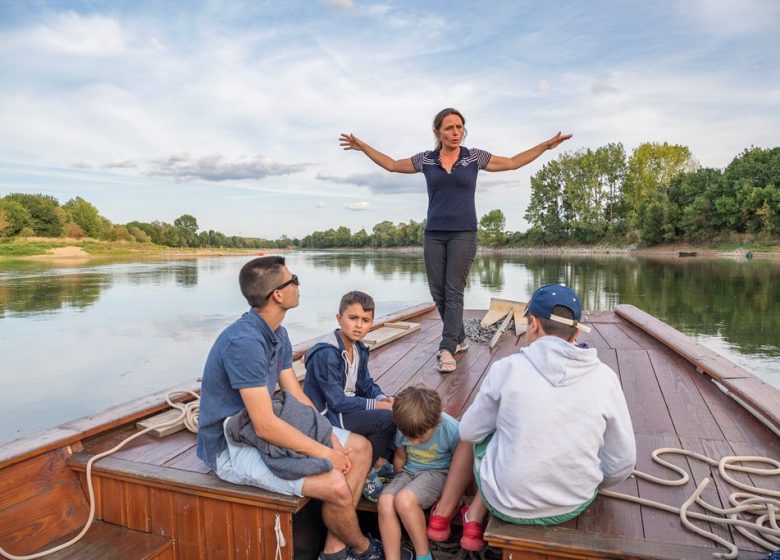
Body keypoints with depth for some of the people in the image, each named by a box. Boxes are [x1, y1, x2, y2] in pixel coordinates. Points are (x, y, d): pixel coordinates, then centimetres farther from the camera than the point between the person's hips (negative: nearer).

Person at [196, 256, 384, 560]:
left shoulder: (278, 334, 3)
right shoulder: (244, 342, -28)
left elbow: (297, 396, 5)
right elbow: (266, 426, -29)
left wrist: (333, 441, -7)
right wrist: (325, 453, -19)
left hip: (267, 427, 10)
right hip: (234, 446, -9)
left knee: (360, 448, 4)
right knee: (335, 485, -23)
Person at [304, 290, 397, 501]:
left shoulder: (359, 350, 4)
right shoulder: (326, 354, -24)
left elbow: (366, 385, 8)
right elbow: (337, 401, -25)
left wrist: (383, 398, -13)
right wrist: (377, 405, -23)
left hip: (348, 406, 9)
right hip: (326, 418, -9)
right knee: (386, 418, -23)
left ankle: (381, 459, 7)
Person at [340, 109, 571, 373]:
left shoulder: (474, 157, 5)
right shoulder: (425, 160, 8)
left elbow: (513, 162, 12)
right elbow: (391, 165, 18)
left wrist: (546, 145, 7)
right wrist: (363, 147, 16)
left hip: (463, 234, -2)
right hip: (434, 235, 2)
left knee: (454, 291, -8)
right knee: (438, 292, 4)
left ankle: (447, 349, -7)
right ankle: (459, 339, 22)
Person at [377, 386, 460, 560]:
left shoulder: (451, 429, -24)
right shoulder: (404, 428, -12)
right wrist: (400, 482, 8)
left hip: (438, 472, -4)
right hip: (409, 471, 4)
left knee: (404, 500, -31)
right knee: (385, 502, -26)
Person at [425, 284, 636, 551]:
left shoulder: (508, 368, -17)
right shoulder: (605, 377, -11)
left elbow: (470, 431, -3)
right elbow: (622, 461, -2)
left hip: (508, 502, -2)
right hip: (574, 504, 3)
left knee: (475, 435, 27)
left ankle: (442, 516, 40)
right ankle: (475, 519, 23)